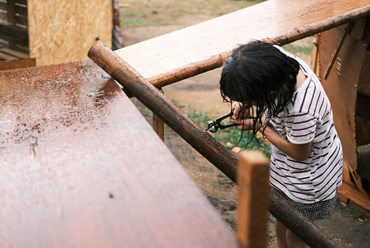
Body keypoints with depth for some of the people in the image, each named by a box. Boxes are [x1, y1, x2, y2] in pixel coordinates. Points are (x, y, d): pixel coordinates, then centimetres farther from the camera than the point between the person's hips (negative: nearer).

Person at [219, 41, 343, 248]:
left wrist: (260, 125, -19)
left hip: (311, 171, -8)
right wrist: (242, 103, -18)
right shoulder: (276, 55, -21)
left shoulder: (301, 110, -43)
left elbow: (299, 153, -24)